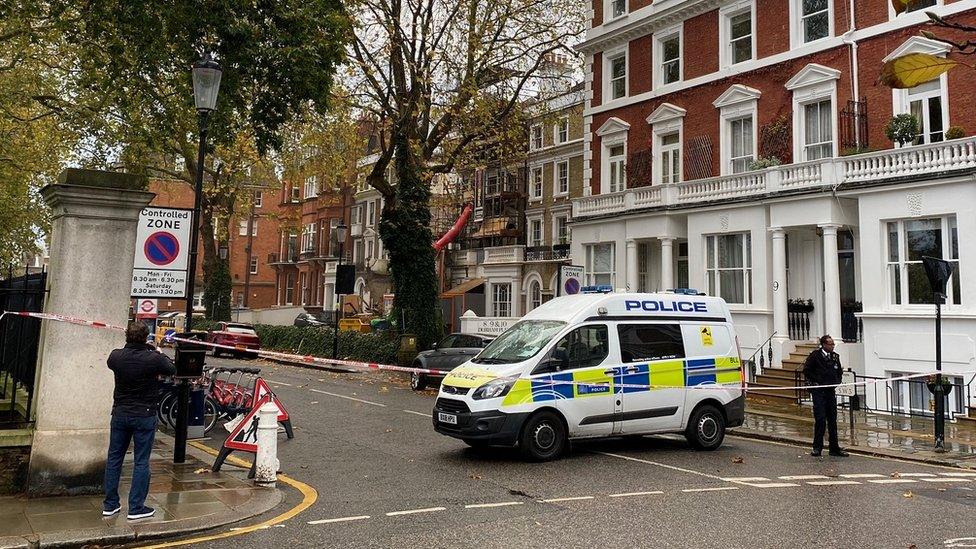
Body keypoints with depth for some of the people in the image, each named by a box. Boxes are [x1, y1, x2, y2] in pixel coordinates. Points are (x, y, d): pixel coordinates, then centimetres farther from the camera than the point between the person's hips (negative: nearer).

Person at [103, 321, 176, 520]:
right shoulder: (154, 359, -18)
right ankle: (136, 507, 8)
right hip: (144, 416, -4)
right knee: (141, 462, 4)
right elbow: (172, 369, 1)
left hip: (120, 414, 4)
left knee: (114, 458, 15)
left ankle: (110, 504, 23)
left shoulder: (116, 356, -8)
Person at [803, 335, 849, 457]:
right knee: (820, 419, -9)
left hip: (831, 391, 6)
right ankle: (817, 447, 2)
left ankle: (835, 448, 17)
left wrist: (837, 382, 8)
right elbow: (806, 371, -3)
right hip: (818, 392, -5)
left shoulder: (835, 356, 10)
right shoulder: (815, 356, -6)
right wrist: (814, 381, -8)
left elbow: (839, 371, 23)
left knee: (832, 420, 9)